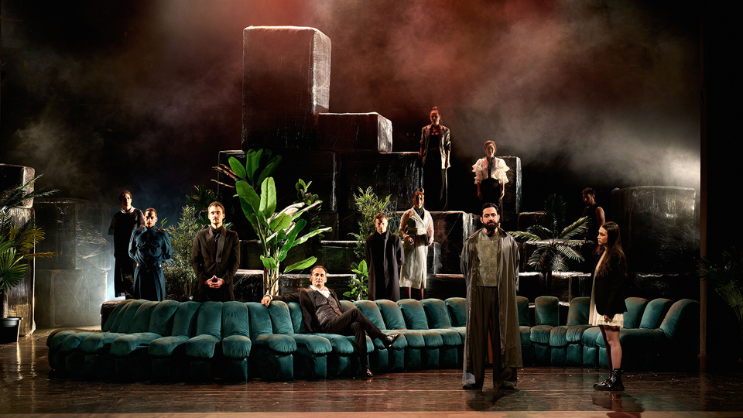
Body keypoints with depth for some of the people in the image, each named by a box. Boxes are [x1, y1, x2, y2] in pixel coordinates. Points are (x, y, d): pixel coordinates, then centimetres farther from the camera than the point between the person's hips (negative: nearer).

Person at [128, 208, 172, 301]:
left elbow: (167, 255, 10)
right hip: (140, 269, 1)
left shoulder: (162, 234, 2)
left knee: (157, 300, 0)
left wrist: (157, 260, 2)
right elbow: (131, 252, 17)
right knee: (140, 301, 2)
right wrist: (139, 259, 5)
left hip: (156, 270, -1)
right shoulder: (136, 233, 7)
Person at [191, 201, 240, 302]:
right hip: (204, 285, 1)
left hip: (225, 285, -1)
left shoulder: (232, 236, 8)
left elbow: (236, 261, 4)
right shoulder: (200, 235, 11)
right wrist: (204, 279, -6)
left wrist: (224, 279, -8)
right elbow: (194, 260, 8)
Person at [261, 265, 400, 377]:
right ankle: (384, 338, -28)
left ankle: (364, 366, -37)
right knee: (355, 311, -29)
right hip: (327, 327, -5)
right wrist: (269, 297, -5)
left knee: (358, 325, -32)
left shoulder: (331, 292, 34)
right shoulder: (305, 293, 19)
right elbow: (285, 298, 15)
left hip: (342, 325, 5)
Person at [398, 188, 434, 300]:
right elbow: (402, 229, 5)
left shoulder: (427, 214, 13)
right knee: (409, 270, -6)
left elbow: (430, 229, 19)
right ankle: (409, 298, -3)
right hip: (411, 244, -4)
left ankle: (421, 298, 9)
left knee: (422, 270, 4)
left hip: (422, 245, 4)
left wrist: (431, 238, 0)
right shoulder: (408, 213, 2)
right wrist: (406, 236, -14)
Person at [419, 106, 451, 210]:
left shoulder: (445, 130, 6)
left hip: (440, 157, -1)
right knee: (428, 182, 0)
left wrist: (447, 160, -2)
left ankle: (440, 205, 6)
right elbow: (422, 145, 11)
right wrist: (421, 157, 3)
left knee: (441, 182, -1)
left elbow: (448, 146, 5)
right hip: (428, 158, 1)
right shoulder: (425, 130, 9)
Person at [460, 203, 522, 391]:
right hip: (478, 293, 0)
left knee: (503, 334, 0)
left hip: (502, 293, 0)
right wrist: (472, 289, 7)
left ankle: (503, 378, 4)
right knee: (476, 334, 0)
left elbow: (515, 268, 14)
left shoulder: (508, 241, 7)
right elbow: (465, 267, 14)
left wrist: (510, 289, 5)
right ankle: (473, 378, 4)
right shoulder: (472, 242, 6)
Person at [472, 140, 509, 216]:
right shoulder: (481, 162, 7)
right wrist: (479, 191, 0)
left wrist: (503, 190, -3)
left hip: (496, 187, 0)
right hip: (485, 187, 0)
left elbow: (502, 178, 6)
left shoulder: (499, 162, 7)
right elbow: (479, 179, 7)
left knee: (497, 209, -5)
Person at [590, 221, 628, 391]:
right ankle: (613, 377, 15)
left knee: (613, 341, -8)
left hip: (611, 306, -10)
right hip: (601, 306, 10)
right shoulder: (604, 254, 15)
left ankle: (616, 379, -6)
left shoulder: (616, 256, -13)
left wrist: (609, 310, -20)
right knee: (607, 342, 11)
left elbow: (617, 285, -17)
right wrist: (598, 307, 16)